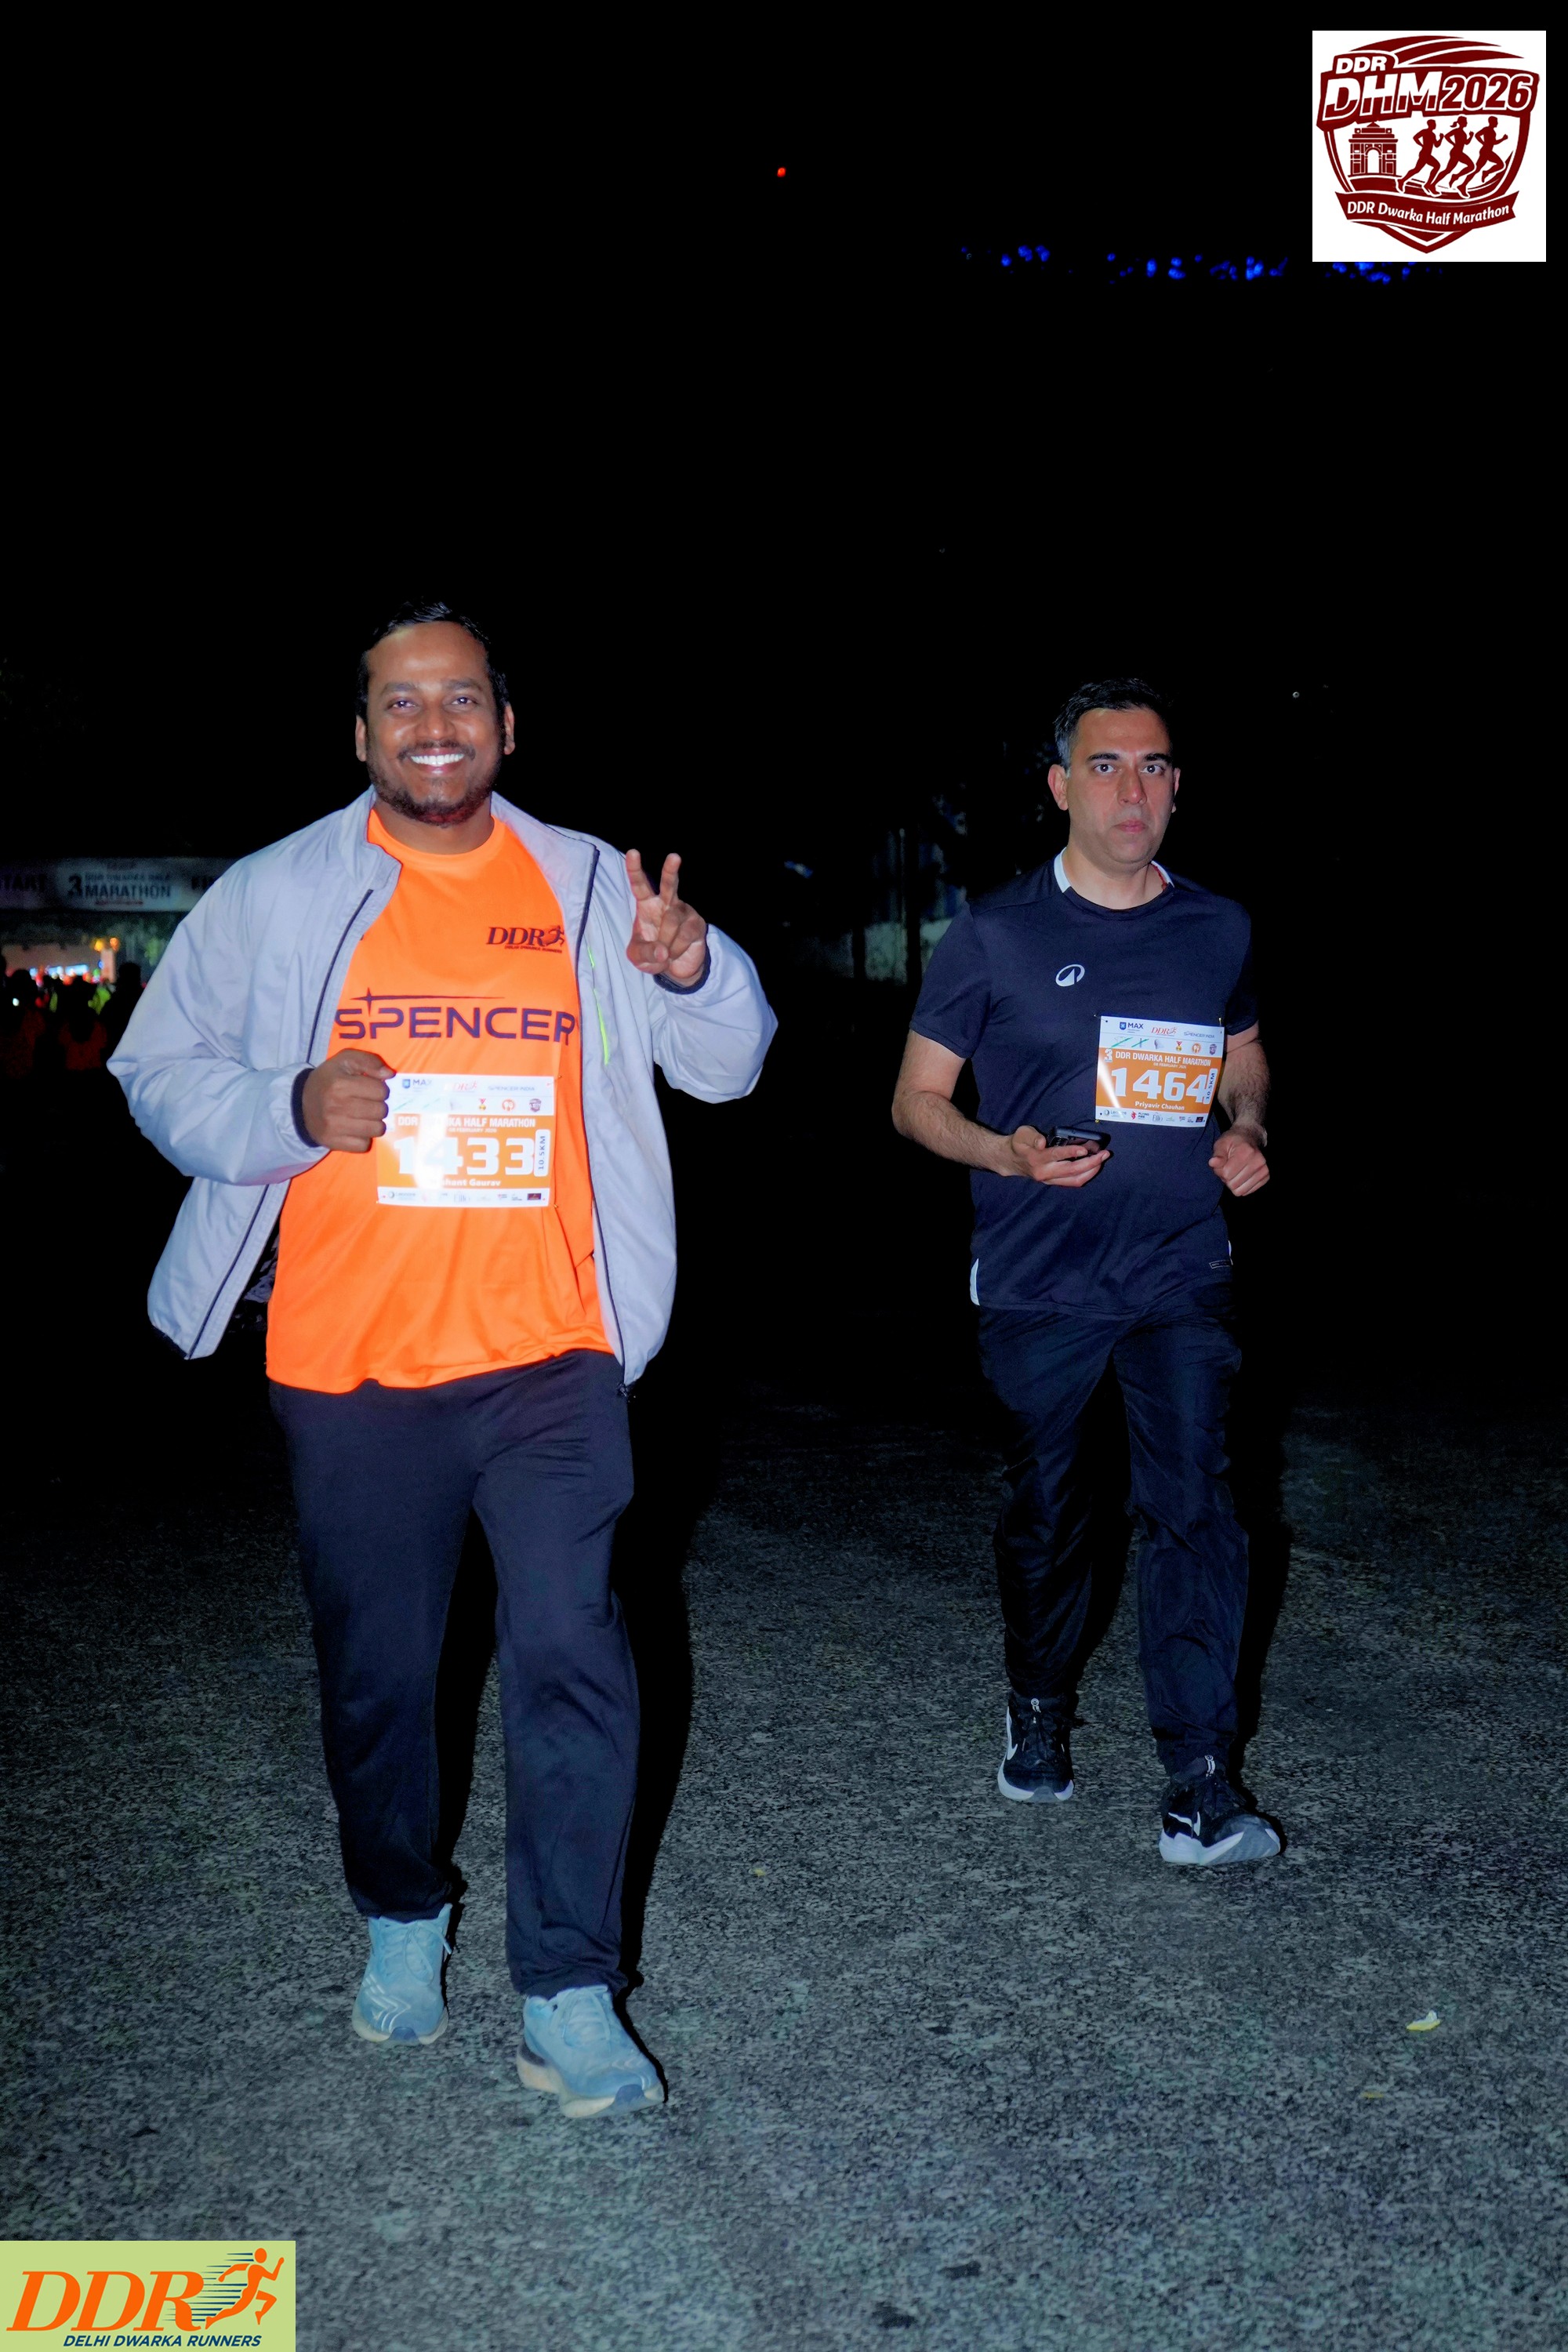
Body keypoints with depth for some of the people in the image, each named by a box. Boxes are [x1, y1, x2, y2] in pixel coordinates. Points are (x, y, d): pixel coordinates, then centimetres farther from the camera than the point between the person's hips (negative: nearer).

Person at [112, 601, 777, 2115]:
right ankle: (402, 1916, 39)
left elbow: (727, 1065, 9)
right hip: (350, 1364, 0)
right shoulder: (275, 896, 3)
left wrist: (693, 972, -14)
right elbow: (159, 1072, 4)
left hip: (550, 1357, 0)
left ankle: (566, 1996, 8)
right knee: (376, 1666, 14)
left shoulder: (591, 889, 6)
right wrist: (289, 1111, -16)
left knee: (570, 1656, -6)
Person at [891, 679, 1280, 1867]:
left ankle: (1200, 1784, 2)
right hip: (1039, 1280, -1)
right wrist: (1009, 1154, -20)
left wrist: (1248, 1132, 1)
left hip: (1182, 1276, 2)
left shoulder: (1219, 930, 5)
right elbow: (917, 1100, 0)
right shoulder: (995, 935, -4)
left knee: (1196, 1509, -7)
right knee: (1046, 1511, 13)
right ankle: (1041, 1712, 37)